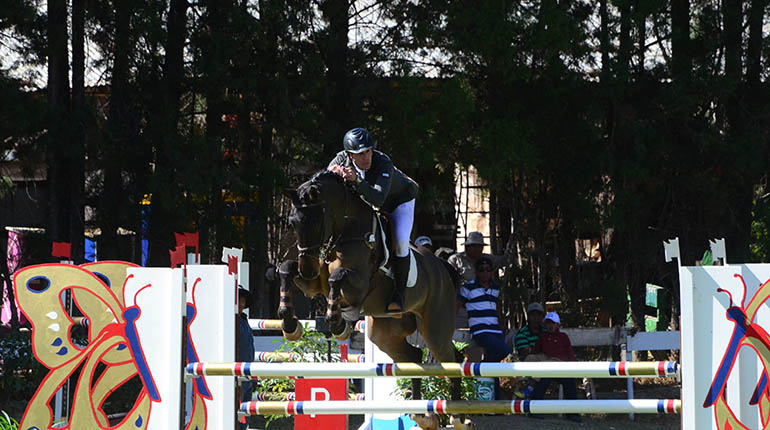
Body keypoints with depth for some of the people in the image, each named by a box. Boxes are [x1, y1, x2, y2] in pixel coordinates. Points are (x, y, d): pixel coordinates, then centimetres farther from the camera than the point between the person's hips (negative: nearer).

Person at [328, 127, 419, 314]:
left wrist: (356, 181, -66)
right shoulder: (342, 159, -26)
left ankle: (399, 293, -10)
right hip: (369, 202, 5)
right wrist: (333, 172, -46)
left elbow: (378, 199, -52)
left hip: (400, 200, -5)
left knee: (400, 242, -24)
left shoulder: (384, 164, -41)